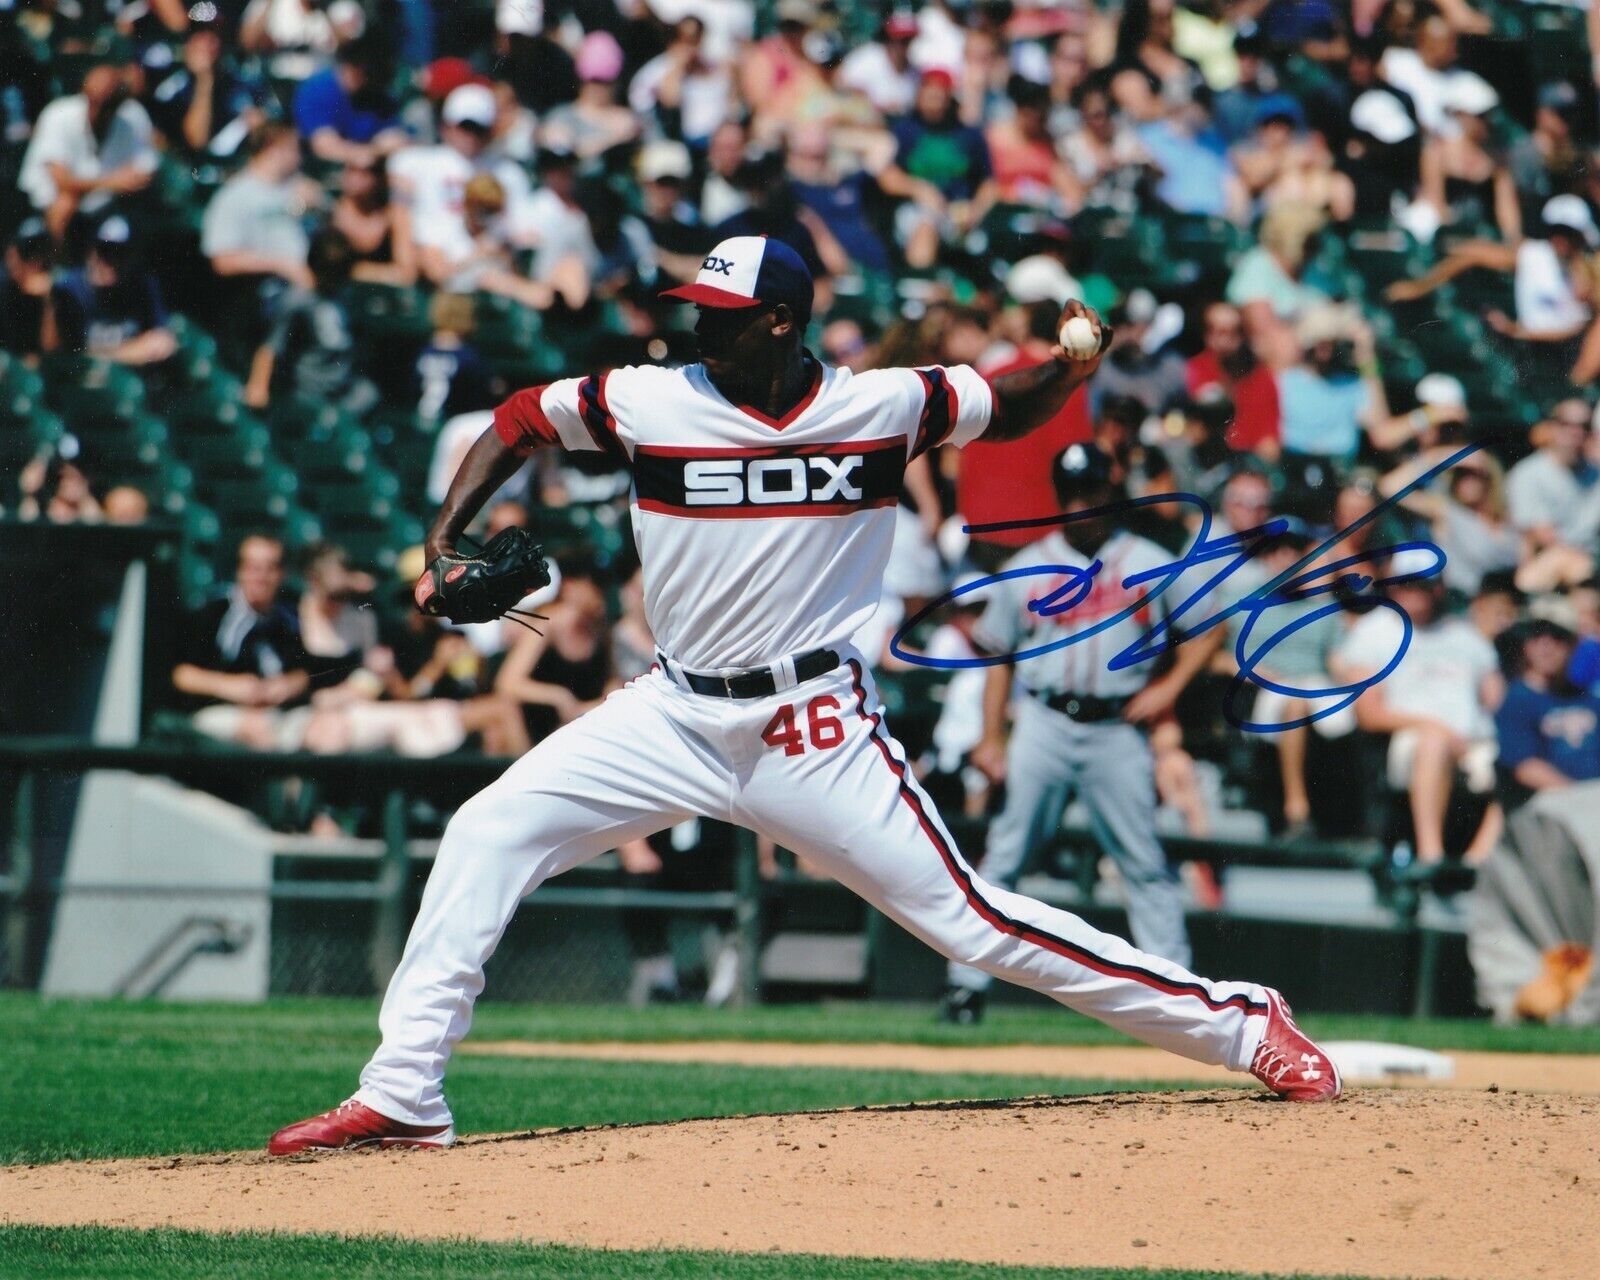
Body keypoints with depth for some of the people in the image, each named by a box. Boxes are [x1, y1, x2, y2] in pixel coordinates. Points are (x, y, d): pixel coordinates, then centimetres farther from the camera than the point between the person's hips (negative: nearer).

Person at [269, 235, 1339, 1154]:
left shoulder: (884, 407, -6)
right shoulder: (650, 402, -6)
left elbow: (1013, 410, 9)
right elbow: (519, 420, 8)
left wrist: (1072, 363, -12)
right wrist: (449, 533, -4)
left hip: (819, 730, -3)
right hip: (680, 717, 3)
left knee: (966, 917, -8)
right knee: (488, 835, -10)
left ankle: (1240, 1025, 2)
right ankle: (403, 1097, -5)